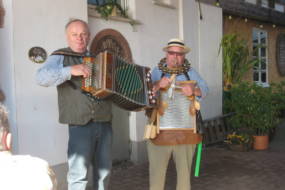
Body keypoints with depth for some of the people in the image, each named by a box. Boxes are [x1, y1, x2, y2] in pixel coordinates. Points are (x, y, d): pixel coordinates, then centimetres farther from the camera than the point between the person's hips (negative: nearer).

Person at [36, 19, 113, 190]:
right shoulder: (60, 57, 1)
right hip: (80, 124, -5)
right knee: (79, 173, -6)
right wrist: (71, 70, -26)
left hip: (105, 123, 5)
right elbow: (42, 77, -16)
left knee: (104, 170, 13)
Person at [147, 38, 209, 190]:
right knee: (157, 169, 3)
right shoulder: (157, 71, 3)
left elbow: (205, 89, 5)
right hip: (161, 130, -2)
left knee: (185, 170, 12)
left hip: (186, 131, 2)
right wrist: (158, 85, -24)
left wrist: (193, 90, -16)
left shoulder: (190, 71, 9)